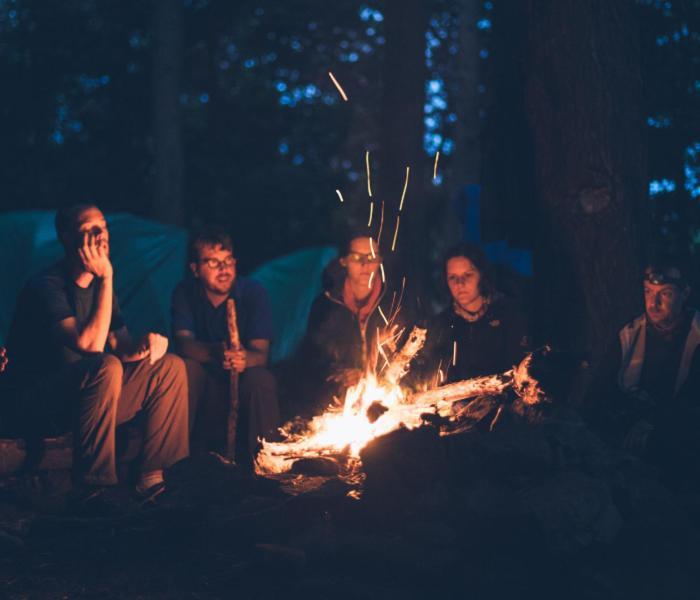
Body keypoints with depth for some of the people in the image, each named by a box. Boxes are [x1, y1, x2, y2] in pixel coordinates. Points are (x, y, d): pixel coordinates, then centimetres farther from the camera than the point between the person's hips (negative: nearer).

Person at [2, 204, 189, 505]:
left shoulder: (98, 284, 10)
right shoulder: (46, 286, -17)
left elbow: (119, 345, 14)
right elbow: (90, 344, -29)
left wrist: (145, 344, -10)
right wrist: (106, 278, -25)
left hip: (89, 395, 9)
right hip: (33, 406, -9)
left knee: (170, 366, 1)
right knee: (105, 368, -36)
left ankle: (154, 476, -2)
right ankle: (92, 489, -30)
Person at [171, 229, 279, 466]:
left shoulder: (253, 292, -6)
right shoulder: (185, 293, -3)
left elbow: (261, 353, -17)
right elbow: (183, 342, -18)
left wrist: (245, 358, -44)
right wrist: (214, 353, -43)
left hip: (243, 382, -1)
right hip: (206, 386, 1)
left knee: (261, 379, -33)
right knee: (186, 368, -29)